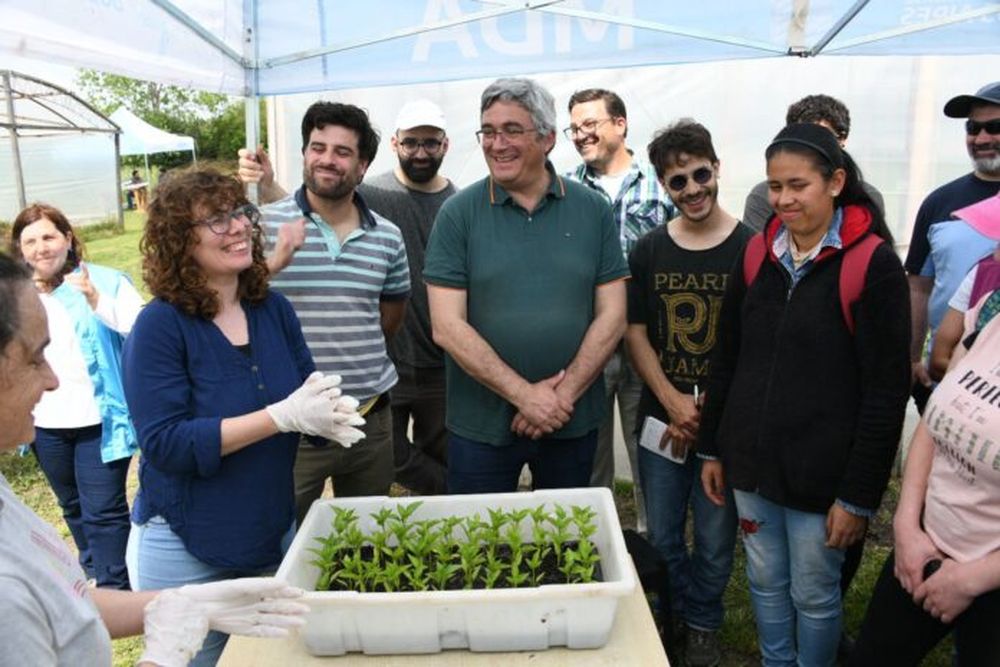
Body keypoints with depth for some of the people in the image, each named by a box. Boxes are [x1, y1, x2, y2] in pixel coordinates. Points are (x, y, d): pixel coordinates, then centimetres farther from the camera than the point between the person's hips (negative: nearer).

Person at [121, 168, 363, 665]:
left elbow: (308, 392, 4)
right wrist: (284, 416, -29)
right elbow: (164, 443, -23)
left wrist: (328, 411, -20)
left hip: (275, 532, 5)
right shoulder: (160, 325, -17)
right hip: (186, 550, -5)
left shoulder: (273, 308, -2)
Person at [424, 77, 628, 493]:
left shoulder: (592, 210, 0)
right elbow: (448, 328, -10)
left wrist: (564, 394, -12)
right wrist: (524, 395, -15)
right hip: (480, 424, -1)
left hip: (573, 422, 2)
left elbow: (612, 315, -2)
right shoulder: (458, 214, -5)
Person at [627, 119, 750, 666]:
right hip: (662, 418, 3)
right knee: (661, 534, 14)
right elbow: (634, 334, 2)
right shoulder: (648, 251, 2)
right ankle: (680, 616, 38)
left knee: (715, 537, 11)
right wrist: (675, 403, -10)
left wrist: (704, 414, -11)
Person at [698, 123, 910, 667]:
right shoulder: (757, 254, 3)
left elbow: (886, 391, -11)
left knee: (813, 595, 10)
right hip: (751, 462, 4)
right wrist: (711, 448, 9)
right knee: (765, 583, 17)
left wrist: (860, 494, -12)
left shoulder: (873, 264, -11)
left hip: (822, 472, -4)